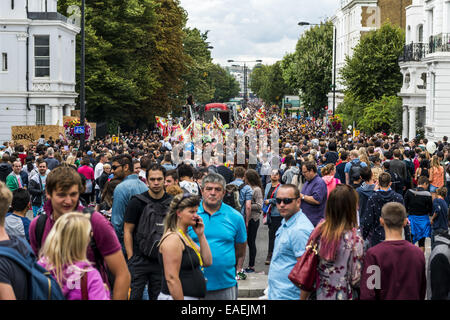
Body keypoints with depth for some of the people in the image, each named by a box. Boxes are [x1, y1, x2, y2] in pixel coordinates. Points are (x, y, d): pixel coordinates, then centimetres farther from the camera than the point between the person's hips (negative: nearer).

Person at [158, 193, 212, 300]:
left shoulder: (185, 236, 14)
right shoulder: (173, 238, -15)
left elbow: (207, 262, 12)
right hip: (176, 297, -9)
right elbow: (171, 278, -21)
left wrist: (201, 235, 5)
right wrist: (180, 298, -22)